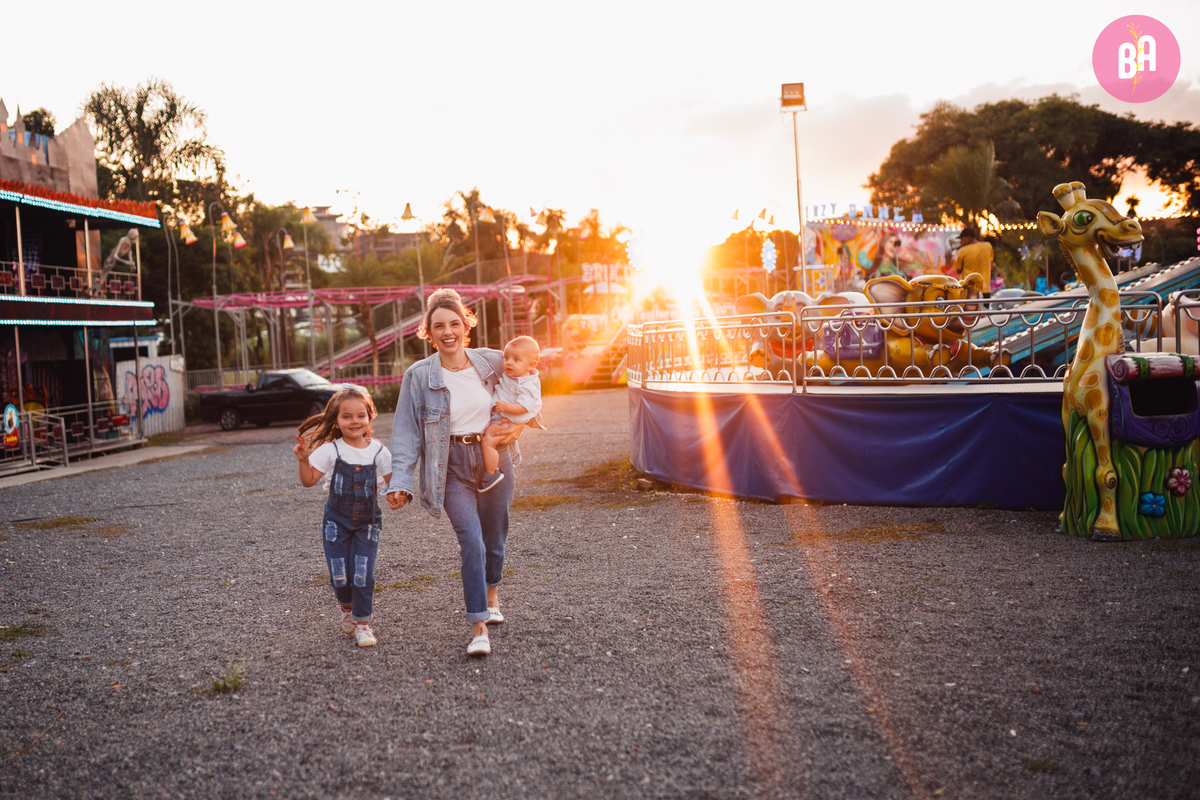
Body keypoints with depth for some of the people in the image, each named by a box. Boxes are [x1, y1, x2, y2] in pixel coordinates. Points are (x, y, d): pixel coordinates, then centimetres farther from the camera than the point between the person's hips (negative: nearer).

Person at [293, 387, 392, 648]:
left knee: (363, 574, -6)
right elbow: (309, 480, -8)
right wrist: (304, 460, -22)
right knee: (339, 574, 2)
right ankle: (347, 608, 33)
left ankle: (362, 622, 11)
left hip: (367, 523, 0)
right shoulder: (330, 451, -7)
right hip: (336, 521, 0)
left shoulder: (378, 452, -3)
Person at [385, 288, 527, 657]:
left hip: (495, 457, 3)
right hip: (454, 468, -3)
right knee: (472, 541, -16)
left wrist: (519, 424, 1)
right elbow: (406, 431, -6)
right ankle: (479, 628, -9)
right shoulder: (419, 376, -6)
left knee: (494, 537, 15)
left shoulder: (492, 361, 0)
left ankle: (490, 596, 43)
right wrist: (400, 481, -14)